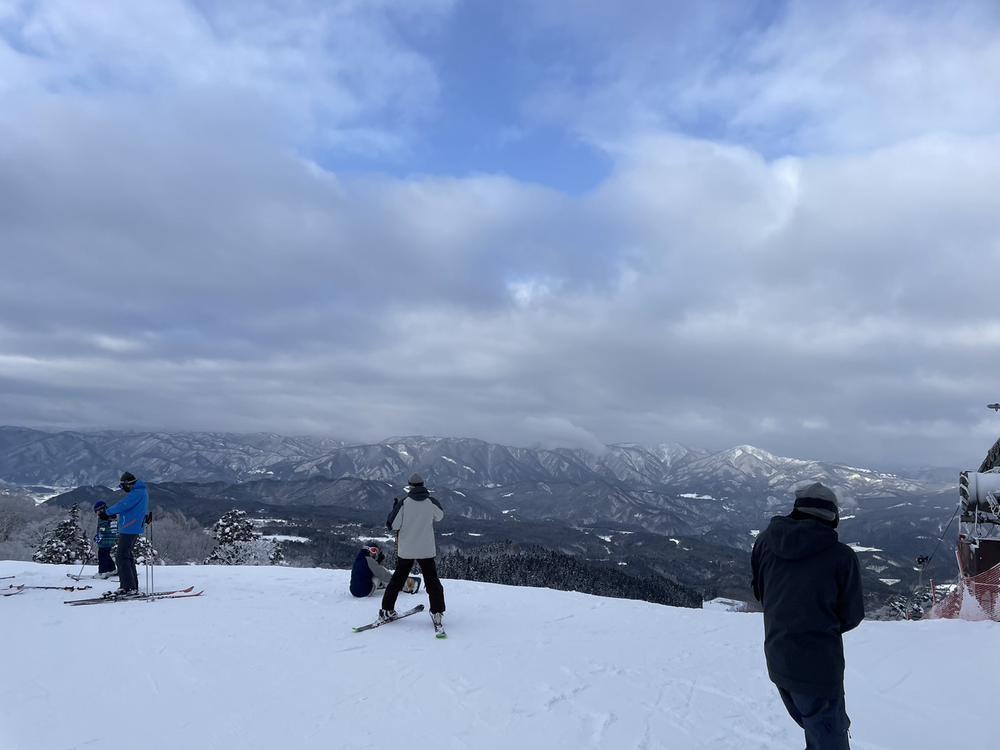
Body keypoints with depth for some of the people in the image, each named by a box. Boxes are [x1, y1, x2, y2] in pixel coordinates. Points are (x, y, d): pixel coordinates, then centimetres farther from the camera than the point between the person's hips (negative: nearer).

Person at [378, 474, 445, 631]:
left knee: (397, 579, 16)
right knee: (432, 580, 10)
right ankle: (436, 613, 2)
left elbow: (392, 525, -9)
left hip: (406, 550, 0)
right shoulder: (431, 502, -7)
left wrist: (395, 508, 4)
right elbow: (439, 516, 13)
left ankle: (387, 610, 20)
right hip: (427, 550, 0)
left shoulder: (404, 503, -12)